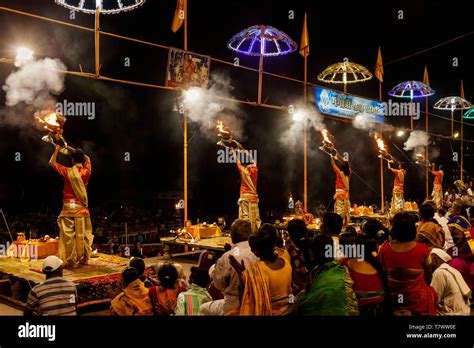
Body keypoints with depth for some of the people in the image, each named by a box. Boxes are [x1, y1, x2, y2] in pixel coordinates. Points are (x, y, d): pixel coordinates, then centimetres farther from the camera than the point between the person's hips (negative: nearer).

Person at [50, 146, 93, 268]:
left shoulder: (68, 172, -8)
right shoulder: (86, 171, 0)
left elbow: (52, 162, 4)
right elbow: (87, 159, 21)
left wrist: (56, 150, 13)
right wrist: (76, 151, 23)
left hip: (69, 207, -3)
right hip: (82, 207, 3)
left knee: (68, 234, 0)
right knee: (83, 234, 9)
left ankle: (69, 260, 1)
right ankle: (84, 259, 15)